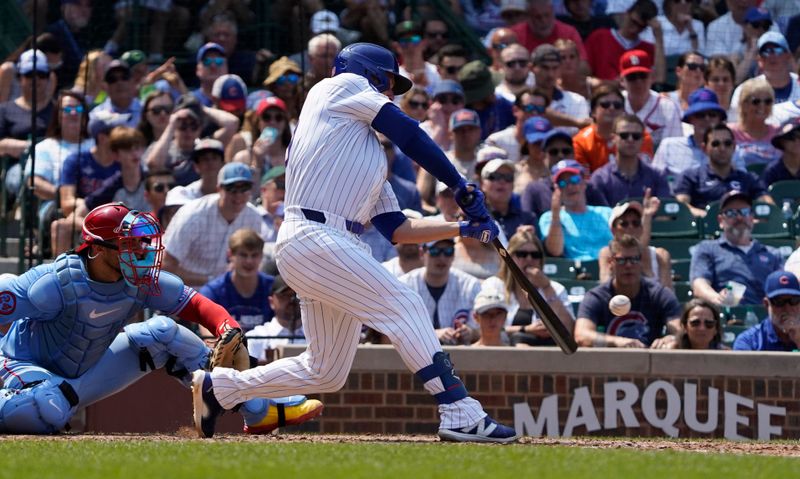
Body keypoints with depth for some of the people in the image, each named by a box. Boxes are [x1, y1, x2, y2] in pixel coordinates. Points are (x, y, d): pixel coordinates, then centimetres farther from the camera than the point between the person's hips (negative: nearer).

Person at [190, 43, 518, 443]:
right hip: (314, 239, -9)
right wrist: (462, 188, 1)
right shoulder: (341, 86, 8)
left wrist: (463, 228, 15)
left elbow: (397, 229, 22)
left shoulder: (371, 154, 29)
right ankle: (459, 414, -20)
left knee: (326, 373, 10)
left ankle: (218, 387, 23)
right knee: (404, 306, -15)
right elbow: (408, 133, -1)